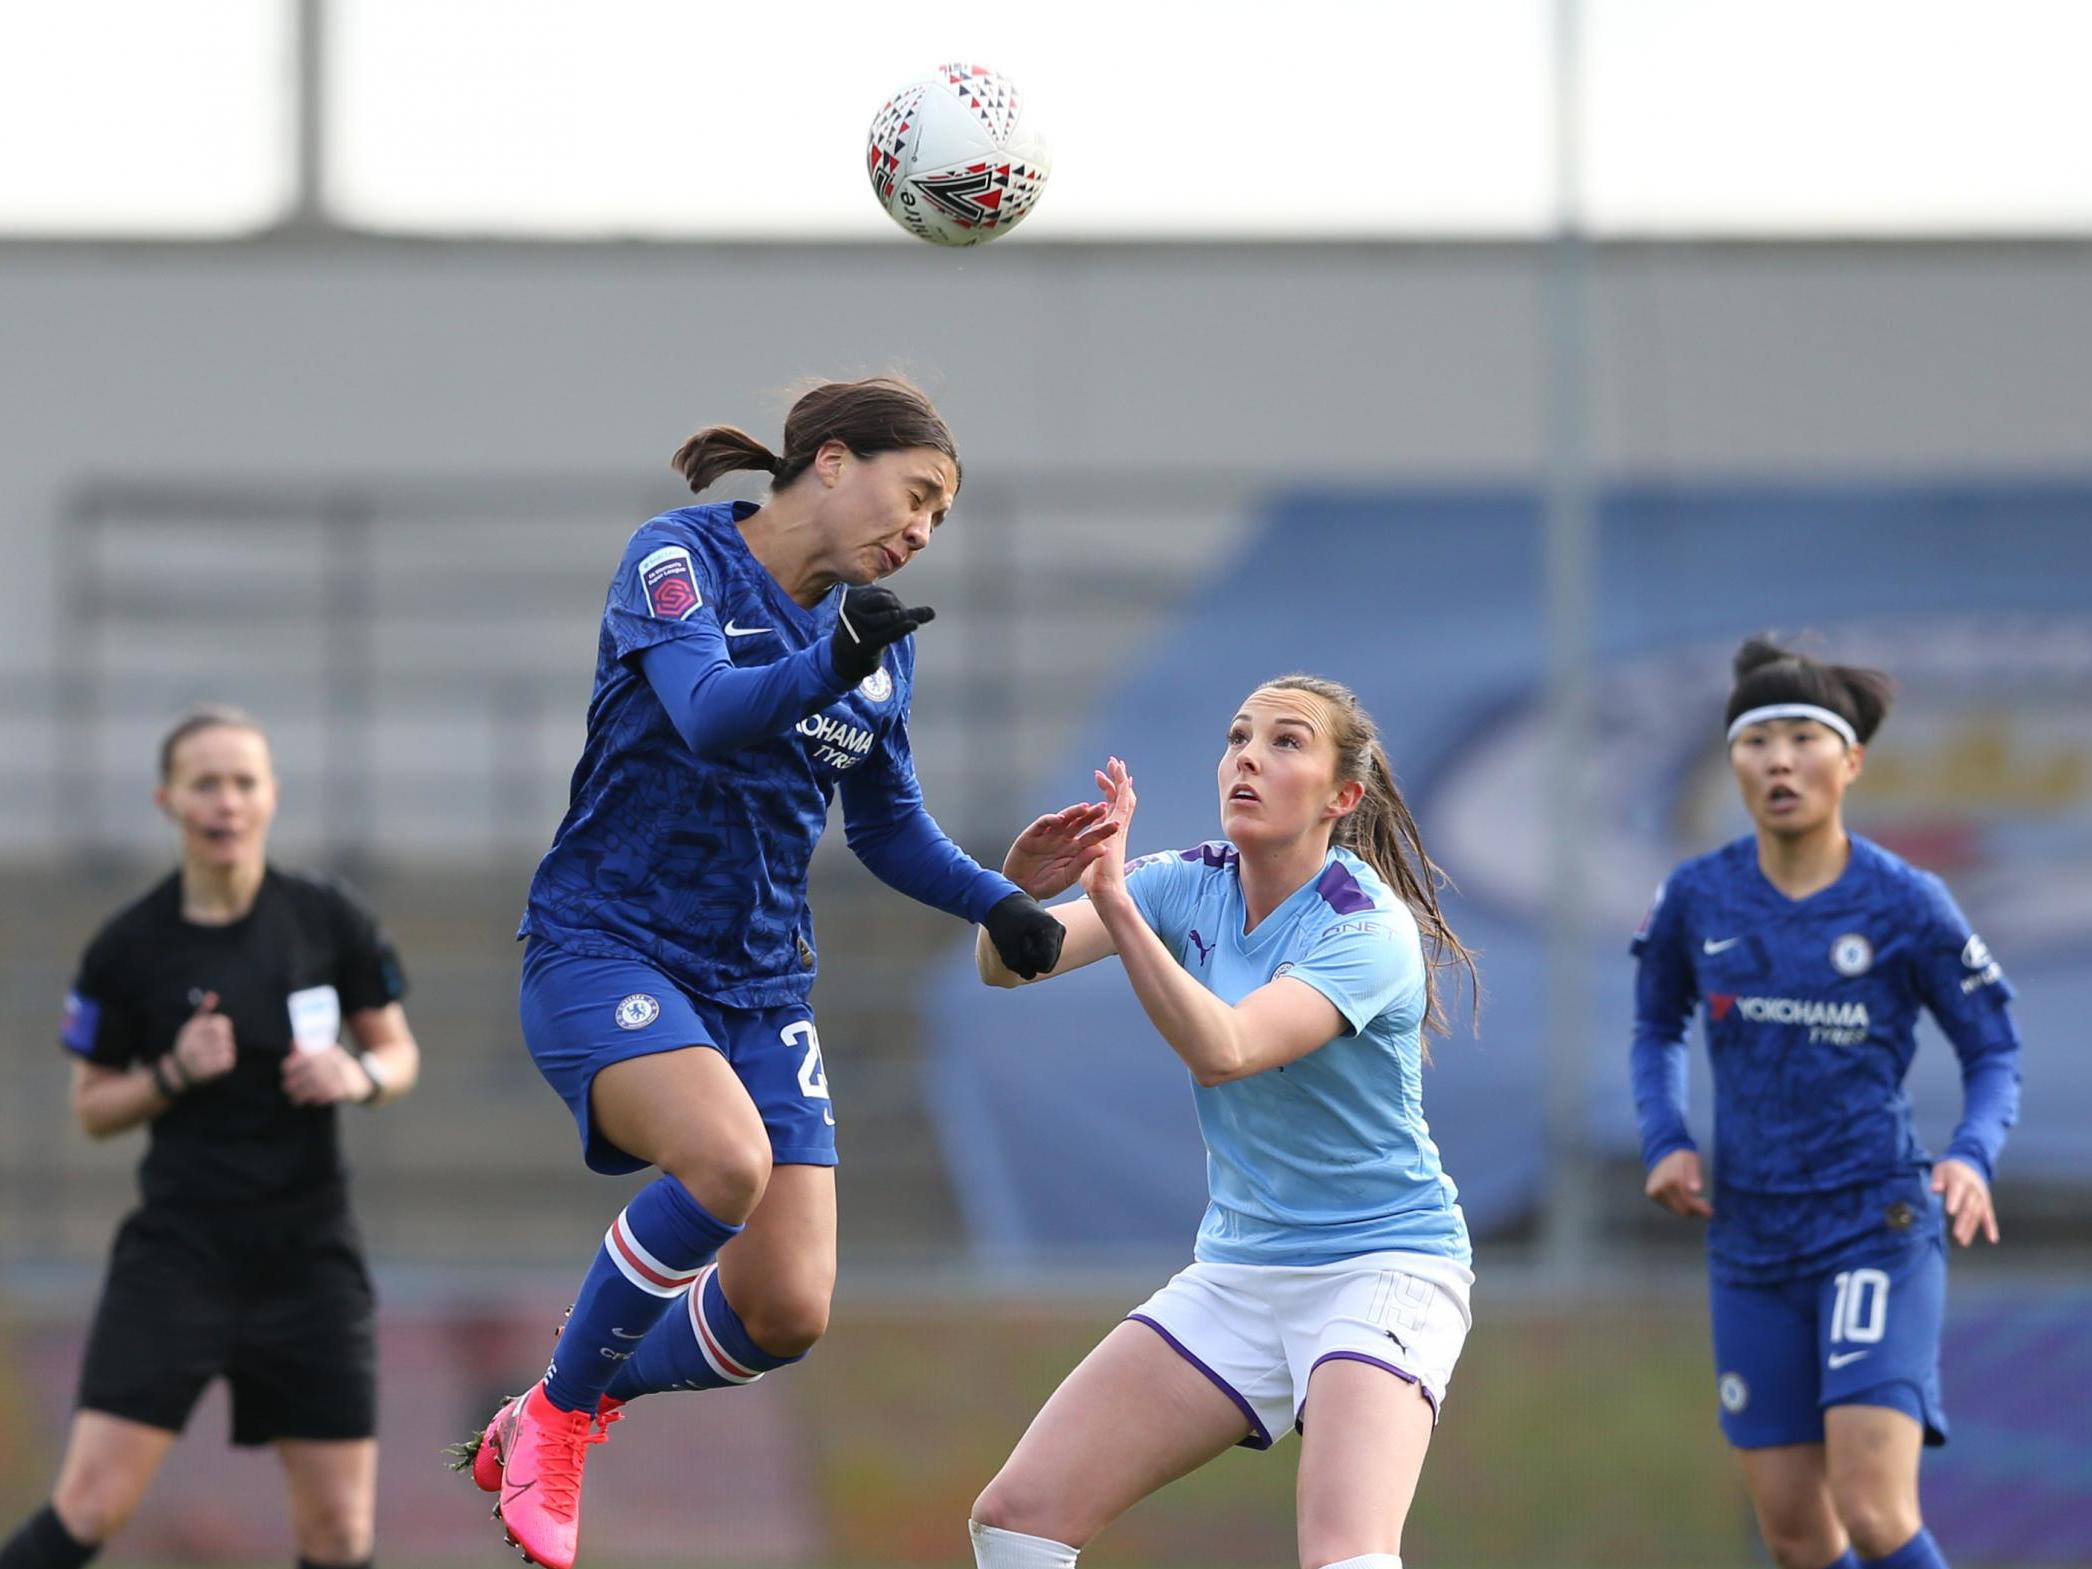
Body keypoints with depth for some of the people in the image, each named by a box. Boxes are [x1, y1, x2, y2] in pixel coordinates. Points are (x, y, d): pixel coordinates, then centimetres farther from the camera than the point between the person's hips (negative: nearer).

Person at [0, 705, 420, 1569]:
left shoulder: (330, 920, 0)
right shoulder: (127, 946, -3)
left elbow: (398, 1052, 12)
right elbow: (92, 1109, 6)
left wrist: (361, 1074, -11)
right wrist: (174, 1074, -13)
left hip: (309, 1254, 2)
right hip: (178, 1248, -2)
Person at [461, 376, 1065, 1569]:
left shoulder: (883, 640, 9)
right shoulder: (680, 559, -10)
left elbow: (889, 824, 21)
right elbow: (710, 713, -28)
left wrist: (997, 901, 3)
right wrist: (830, 663, -47)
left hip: (761, 983, 6)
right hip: (604, 948, -6)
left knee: (789, 1312, -9)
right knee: (728, 1161, -35)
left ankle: (575, 1411, 22)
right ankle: (560, 1406, -10)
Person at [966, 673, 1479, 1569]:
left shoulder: (1369, 929, -18)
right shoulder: (1192, 887, 0)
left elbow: (1219, 1051, -33)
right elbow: (1005, 966, -10)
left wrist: (1115, 902, -42)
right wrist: (1021, 889, -33)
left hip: (1380, 1267, -6)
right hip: (1236, 1274, 6)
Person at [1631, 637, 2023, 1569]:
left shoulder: (1907, 906, -8)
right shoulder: (1696, 899, 0)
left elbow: (1995, 1051, 2)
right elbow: (1656, 1027, 18)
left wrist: (1972, 1157, -17)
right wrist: (1665, 1142, 1)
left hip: (1877, 1232, -4)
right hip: (1753, 1241, 4)